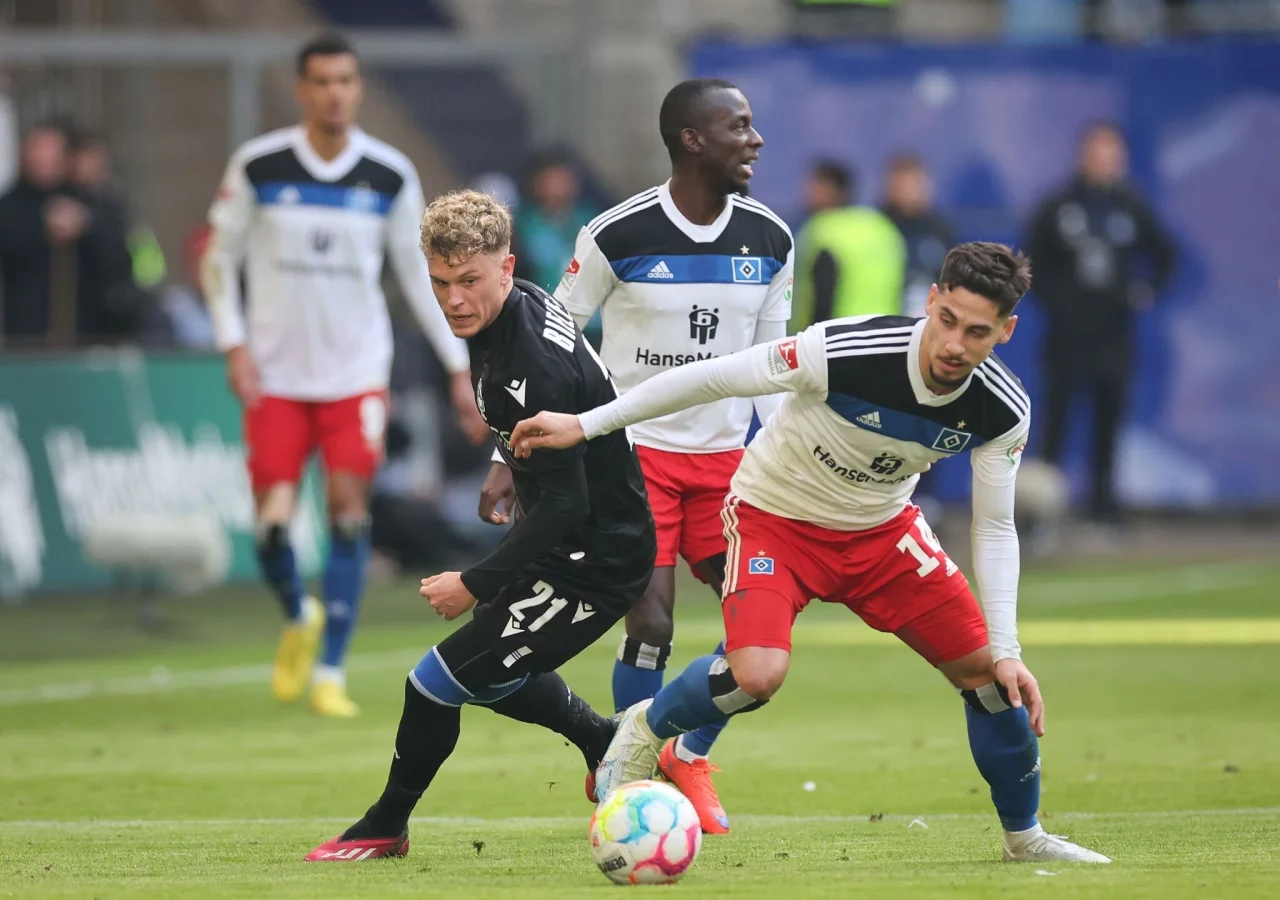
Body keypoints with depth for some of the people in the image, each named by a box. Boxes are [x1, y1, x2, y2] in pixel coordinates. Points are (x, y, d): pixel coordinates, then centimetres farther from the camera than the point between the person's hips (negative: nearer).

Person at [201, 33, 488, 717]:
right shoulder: (258, 167, -5)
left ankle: (331, 673, 0)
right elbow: (219, 261, 5)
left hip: (356, 371, 1)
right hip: (275, 373, 0)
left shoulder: (390, 177, -2)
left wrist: (460, 368, 4)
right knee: (272, 521, -6)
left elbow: (419, 274, 7)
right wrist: (235, 345, -6)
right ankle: (298, 617, 27)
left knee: (348, 508, -9)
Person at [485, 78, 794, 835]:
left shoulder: (770, 241, 2)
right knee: (651, 625, -11)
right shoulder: (619, 236, -12)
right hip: (634, 451, -4)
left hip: (725, 457, 4)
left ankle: (691, 758, 17)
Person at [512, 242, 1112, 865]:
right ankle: (644, 730, 4)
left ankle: (1024, 836, 23)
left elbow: (994, 528, -6)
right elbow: (714, 377, -22)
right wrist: (585, 424, -18)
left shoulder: (1003, 411, -19)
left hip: (881, 527, 5)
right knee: (756, 674, -29)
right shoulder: (846, 351, -34)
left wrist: (1005, 650, -13)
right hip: (774, 513, -5)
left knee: (987, 673, -1)